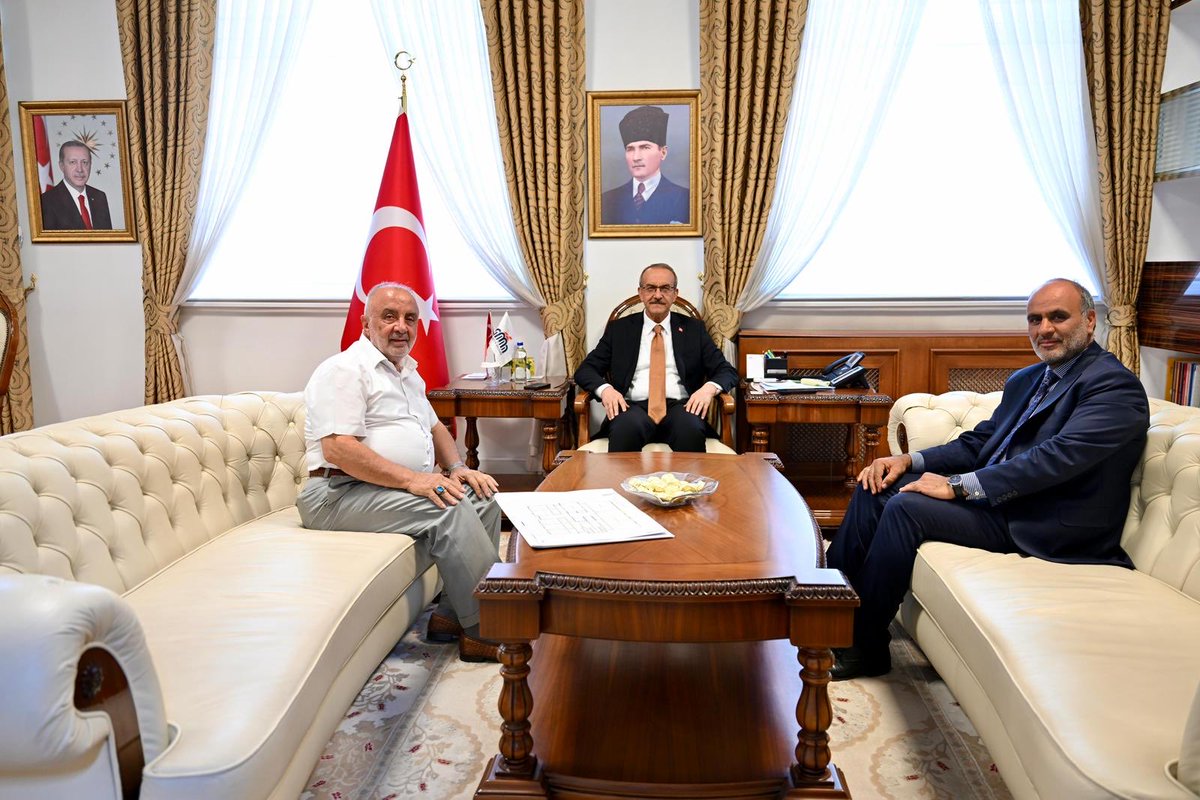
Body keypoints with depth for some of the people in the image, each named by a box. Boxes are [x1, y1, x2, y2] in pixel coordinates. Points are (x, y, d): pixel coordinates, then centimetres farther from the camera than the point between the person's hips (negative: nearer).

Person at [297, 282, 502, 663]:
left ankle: (452, 615, -6)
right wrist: (413, 479, -27)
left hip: (411, 486, 10)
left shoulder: (408, 373, 20)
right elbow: (338, 449, -23)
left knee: (483, 499, -5)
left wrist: (457, 468, 6)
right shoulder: (345, 370, -11)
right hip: (341, 492, -10)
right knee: (449, 510, -26)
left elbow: (434, 427, 28)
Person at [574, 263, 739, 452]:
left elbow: (727, 371, 13)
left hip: (680, 407, 1)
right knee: (626, 429, -36)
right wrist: (605, 389, -11)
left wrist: (709, 387, -11)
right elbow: (584, 370, 12)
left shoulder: (693, 329, 17)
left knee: (691, 429, -35)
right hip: (633, 407, -1)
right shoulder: (619, 329, 16)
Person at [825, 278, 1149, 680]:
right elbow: (978, 442, 15)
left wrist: (959, 485, -26)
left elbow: (1058, 456, -24)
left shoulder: (1116, 386, -11)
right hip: (991, 496, 9)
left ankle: (864, 647, -12)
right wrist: (909, 460, -2)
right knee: (876, 486, -2)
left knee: (906, 506, -25)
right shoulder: (1026, 380, 16)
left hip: (1040, 524, -9)